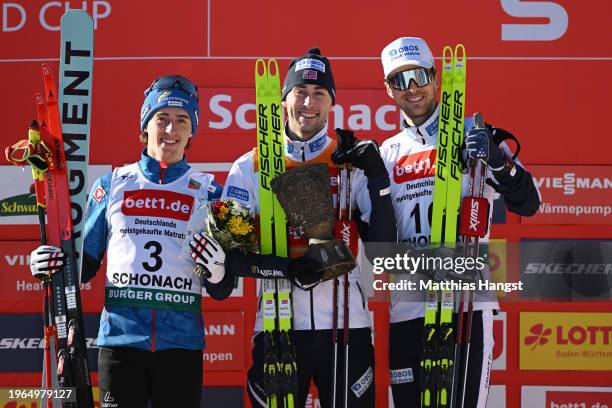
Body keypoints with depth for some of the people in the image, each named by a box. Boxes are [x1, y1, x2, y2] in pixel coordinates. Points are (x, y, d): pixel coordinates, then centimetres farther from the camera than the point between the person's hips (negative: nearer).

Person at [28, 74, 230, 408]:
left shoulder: (208, 192, 8)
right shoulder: (112, 185, 9)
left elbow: (221, 291, 8)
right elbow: (85, 264, 15)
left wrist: (216, 270, -14)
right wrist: (53, 264, -6)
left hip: (182, 341, 0)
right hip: (120, 339, 0)